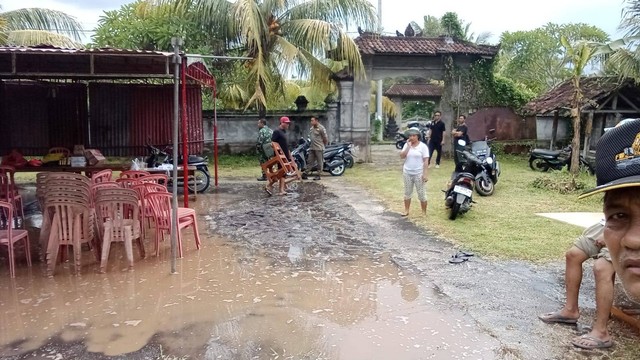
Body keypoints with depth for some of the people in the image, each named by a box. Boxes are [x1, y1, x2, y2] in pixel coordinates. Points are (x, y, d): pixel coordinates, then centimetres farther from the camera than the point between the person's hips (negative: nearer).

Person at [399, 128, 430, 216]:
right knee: (407, 192, 12)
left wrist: (425, 174, -16)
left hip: (418, 174, -4)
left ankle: (424, 212, 14)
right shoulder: (407, 145, 5)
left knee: (421, 193, 3)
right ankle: (406, 211, 21)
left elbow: (426, 161, -9)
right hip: (407, 173, 4)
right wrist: (408, 146, -14)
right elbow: (402, 156, -7)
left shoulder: (423, 146, -7)